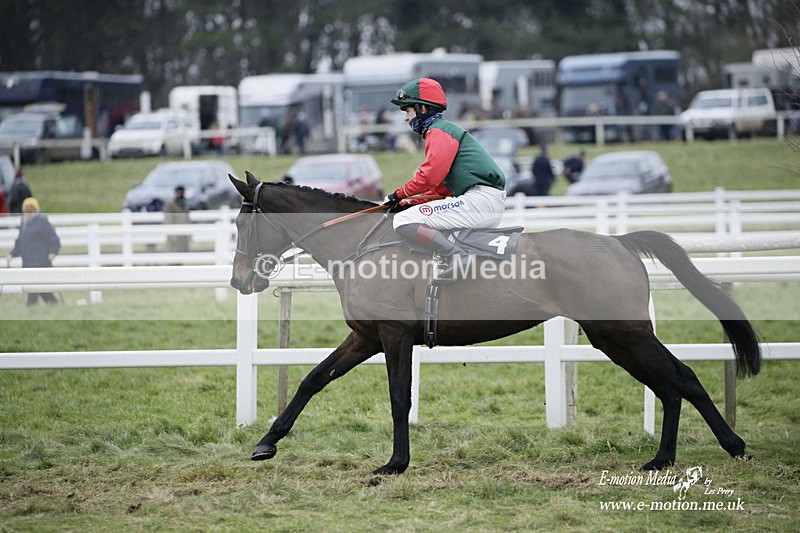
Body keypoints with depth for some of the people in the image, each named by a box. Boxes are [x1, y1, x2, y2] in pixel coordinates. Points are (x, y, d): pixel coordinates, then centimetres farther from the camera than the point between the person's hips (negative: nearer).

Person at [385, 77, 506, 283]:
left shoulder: (438, 131, -3)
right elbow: (442, 187, 26)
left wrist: (401, 194, -3)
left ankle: (455, 256, -24)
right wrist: (409, 202, 18)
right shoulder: (447, 130, 28)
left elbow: (430, 175, -16)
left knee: (404, 221, -18)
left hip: (480, 200, -11)